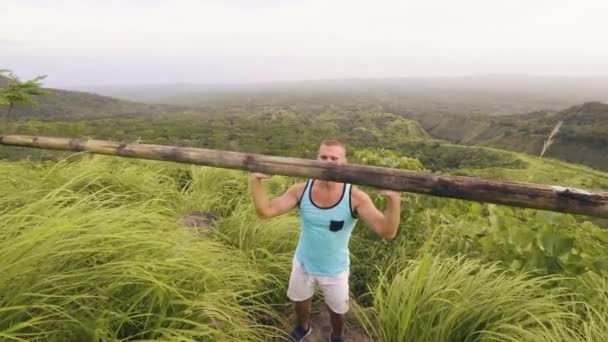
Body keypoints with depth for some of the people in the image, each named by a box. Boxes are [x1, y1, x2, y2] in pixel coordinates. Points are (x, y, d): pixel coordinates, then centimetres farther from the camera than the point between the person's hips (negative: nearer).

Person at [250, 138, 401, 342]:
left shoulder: (355, 197, -27)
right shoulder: (301, 190, -19)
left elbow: (387, 232, -33)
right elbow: (265, 211, -19)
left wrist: (394, 200, -49)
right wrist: (256, 181, -31)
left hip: (335, 270, -2)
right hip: (303, 264, 2)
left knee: (337, 310, 25)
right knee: (300, 301, 29)